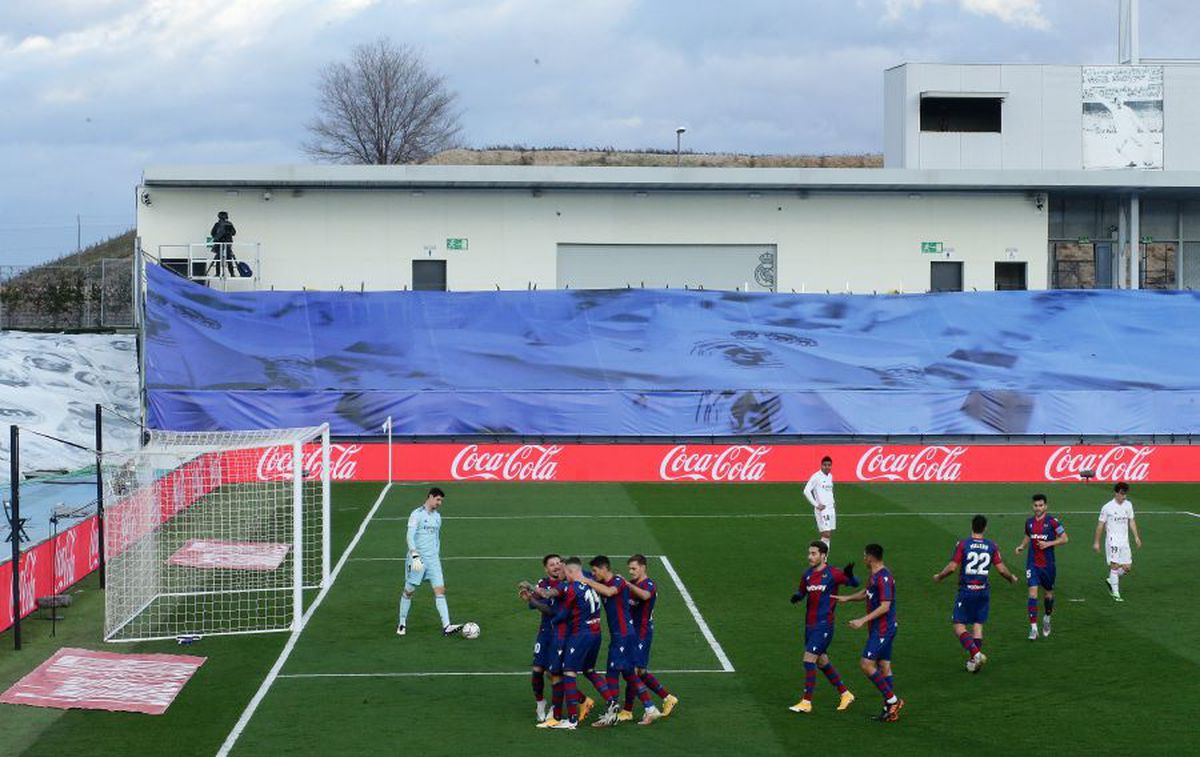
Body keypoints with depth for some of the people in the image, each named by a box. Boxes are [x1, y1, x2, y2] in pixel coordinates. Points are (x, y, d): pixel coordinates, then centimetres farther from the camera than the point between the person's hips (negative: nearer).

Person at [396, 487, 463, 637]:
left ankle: (446, 626, -14)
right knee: (409, 591, 4)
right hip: (417, 559, -5)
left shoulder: (437, 517, 15)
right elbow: (409, 536, -16)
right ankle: (402, 624, 20)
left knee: (440, 590, -7)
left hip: (433, 559, 6)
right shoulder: (417, 514, -7)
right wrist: (415, 555, -26)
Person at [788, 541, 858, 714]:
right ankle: (845, 694, 27)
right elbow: (802, 591, 21)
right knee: (822, 662, 13)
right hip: (809, 625, 7)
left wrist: (849, 575, -30)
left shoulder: (832, 574, -10)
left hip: (824, 626, -7)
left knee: (809, 660, -11)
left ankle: (806, 702, -5)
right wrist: (797, 596, -3)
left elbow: (855, 583, -7)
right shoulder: (808, 574, 10)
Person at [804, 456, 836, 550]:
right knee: (826, 535, -13)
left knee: (829, 535, 7)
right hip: (822, 510, -8)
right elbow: (806, 491, -16)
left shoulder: (830, 476, 12)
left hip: (831, 509, 8)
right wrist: (816, 504, -16)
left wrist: (832, 502, 13)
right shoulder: (816, 477, -11)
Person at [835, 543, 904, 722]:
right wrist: (846, 598, 18)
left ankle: (892, 700, -5)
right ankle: (891, 709, 11)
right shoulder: (874, 575, 12)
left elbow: (885, 607, -23)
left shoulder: (884, 577, -19)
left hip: (882, 630, -10)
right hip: (879, 629, 10)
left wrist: (863, 620, -23)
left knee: (866, 664, -10)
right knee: (884, 667, 9)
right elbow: (865, 593, 29)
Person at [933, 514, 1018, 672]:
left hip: (966, 591, -3)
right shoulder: (991, 546, 0)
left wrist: (939, 577, 8)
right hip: (983, 591, 3)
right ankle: (973, 660, 13)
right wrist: (1011, 578, 21)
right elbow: (1001, 569, 1)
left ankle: (976, 654, -17)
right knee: (978, 625, 12)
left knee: (959, 626, 1)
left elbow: (952, 567, -11)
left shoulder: (963, 545, -8)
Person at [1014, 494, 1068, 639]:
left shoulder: (1052, 521, -8)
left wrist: (1048, 544, -17)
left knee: (1049, 593, 14)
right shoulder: (1029, 522, 5)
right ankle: (1033, 628, -12)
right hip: (1032, 563, 2)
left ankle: (1047, 618, 43)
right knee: (1032, 593, -11)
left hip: (1047, 563, -2)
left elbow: (1064, 538, -5)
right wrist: (1022, 546, 3)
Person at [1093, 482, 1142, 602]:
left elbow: (1131, 521, 16)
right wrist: (1096, 542, -2)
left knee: (1127, 567, 3)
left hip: (1124, 541, 6)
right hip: (1113, 540, -6)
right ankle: (1115, 593, -5)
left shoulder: (1128, 505, 7)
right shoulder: (1107, 507, -8)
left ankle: (1111, 581, 27)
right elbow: (1101, 525, -3)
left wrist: (1136, 537, 8)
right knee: (1115, 565, -11)